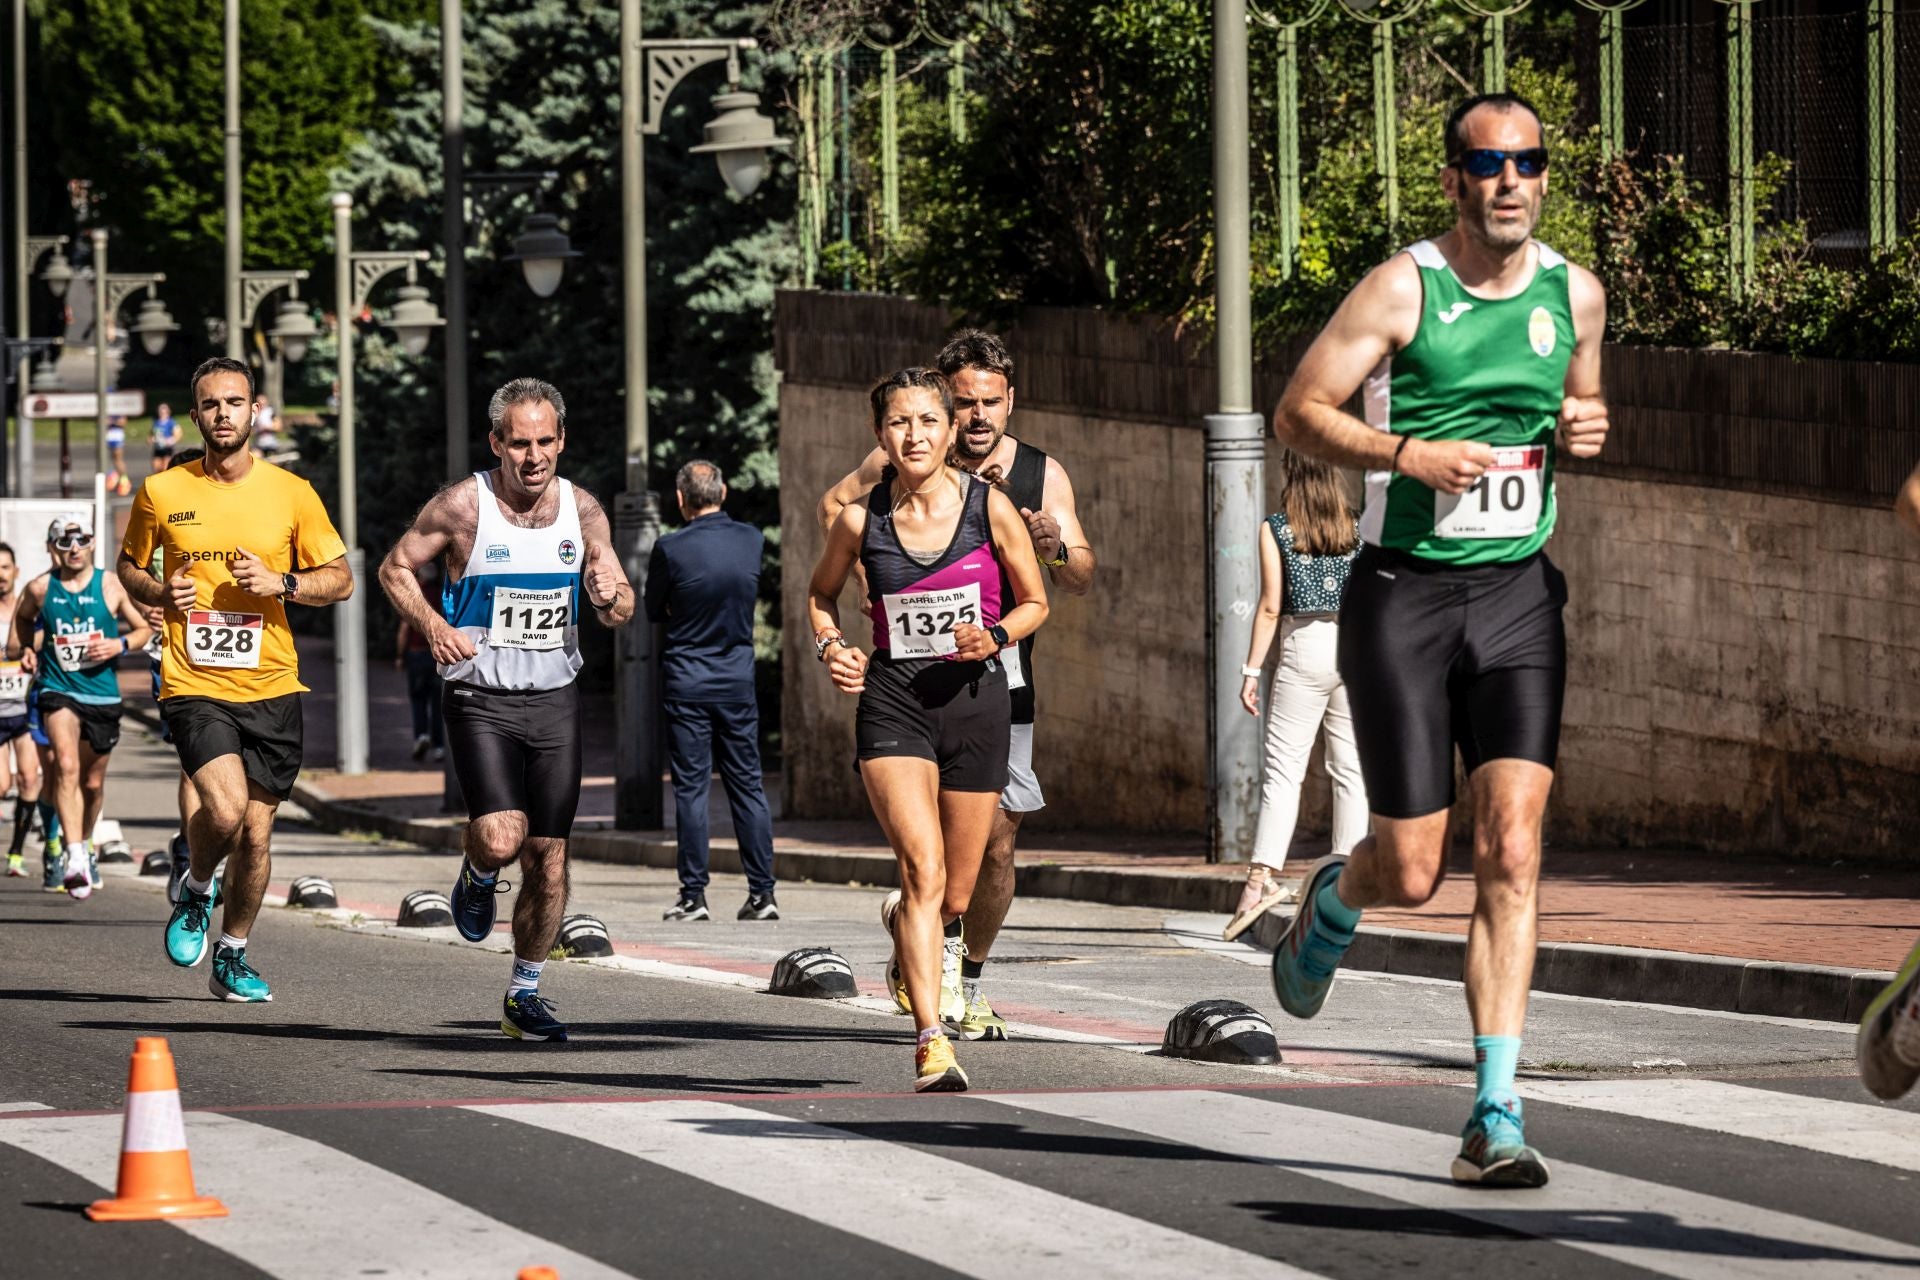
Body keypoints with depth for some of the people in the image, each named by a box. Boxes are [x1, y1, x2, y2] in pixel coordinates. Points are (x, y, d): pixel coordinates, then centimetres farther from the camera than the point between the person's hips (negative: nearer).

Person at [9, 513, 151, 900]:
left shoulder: (111, 587, -4)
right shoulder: (39, 589, -2)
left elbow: (143, 628, 7)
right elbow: (21, 623, 18)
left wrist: (121, 644, -12)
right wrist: (23, 650, 1)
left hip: (103, 695, 2)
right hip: (58, 690, -1)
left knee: (93, 782, 14)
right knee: (65, 766, -25)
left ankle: (85, 843, 43)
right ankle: (75, 856, -31)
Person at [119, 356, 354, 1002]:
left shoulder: (292, 493, 2)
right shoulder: (161, 493, 1)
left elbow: (340, 579, 7)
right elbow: (129, 565, 16)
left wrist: (281, 583, -12)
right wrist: (159, 593, -6)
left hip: (271, 687, 2)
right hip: (194, 686, -2)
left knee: (256, 833, 6)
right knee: (225, 809, -22)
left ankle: (233, 956, 26)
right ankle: (197, 890, 10)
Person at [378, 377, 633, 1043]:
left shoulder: (583, 510, 2)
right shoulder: (462, 505, -9)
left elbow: (620, 606, 10)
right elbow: (396, 568, 2)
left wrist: (610, 597, -14)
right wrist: (433, 626, -15)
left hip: (555, 700, 3)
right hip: (481, 698, -3)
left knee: (549, 858, 4)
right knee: (501, 838, -21)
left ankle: (524, 994, 21)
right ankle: (478, 878, 16)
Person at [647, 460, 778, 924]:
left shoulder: (671, 549, -13)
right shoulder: (752, 540, -1)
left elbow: (653, 610, 1)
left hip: (687, 683, -3)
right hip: (738, 679, 3)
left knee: (691, 789, 1)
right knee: (747, 785, 8)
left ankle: (694, 894, 0)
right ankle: (762, 893, 5)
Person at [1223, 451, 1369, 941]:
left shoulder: (1276, 529, 0)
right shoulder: (1356, 527, 8)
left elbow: (1270, 606, -4)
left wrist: (1252, 670, -1)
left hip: (1305, 646, -3)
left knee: (1283, 767, -6)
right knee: (1350, 769, 7)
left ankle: (1263, 876, -17)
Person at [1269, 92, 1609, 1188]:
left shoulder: (1576, 295, 7)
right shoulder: (1402, 290, -7)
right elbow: (1299, 412, -4)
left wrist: (1585, 432, 1)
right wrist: (1409, 454, -18)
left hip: (1519, 594, 3)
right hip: (1404, 593, -3)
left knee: (1513, 850, -12)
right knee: (1413, 872, -1)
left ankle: (1496, 1113, -11)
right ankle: (1333, 899, 38)